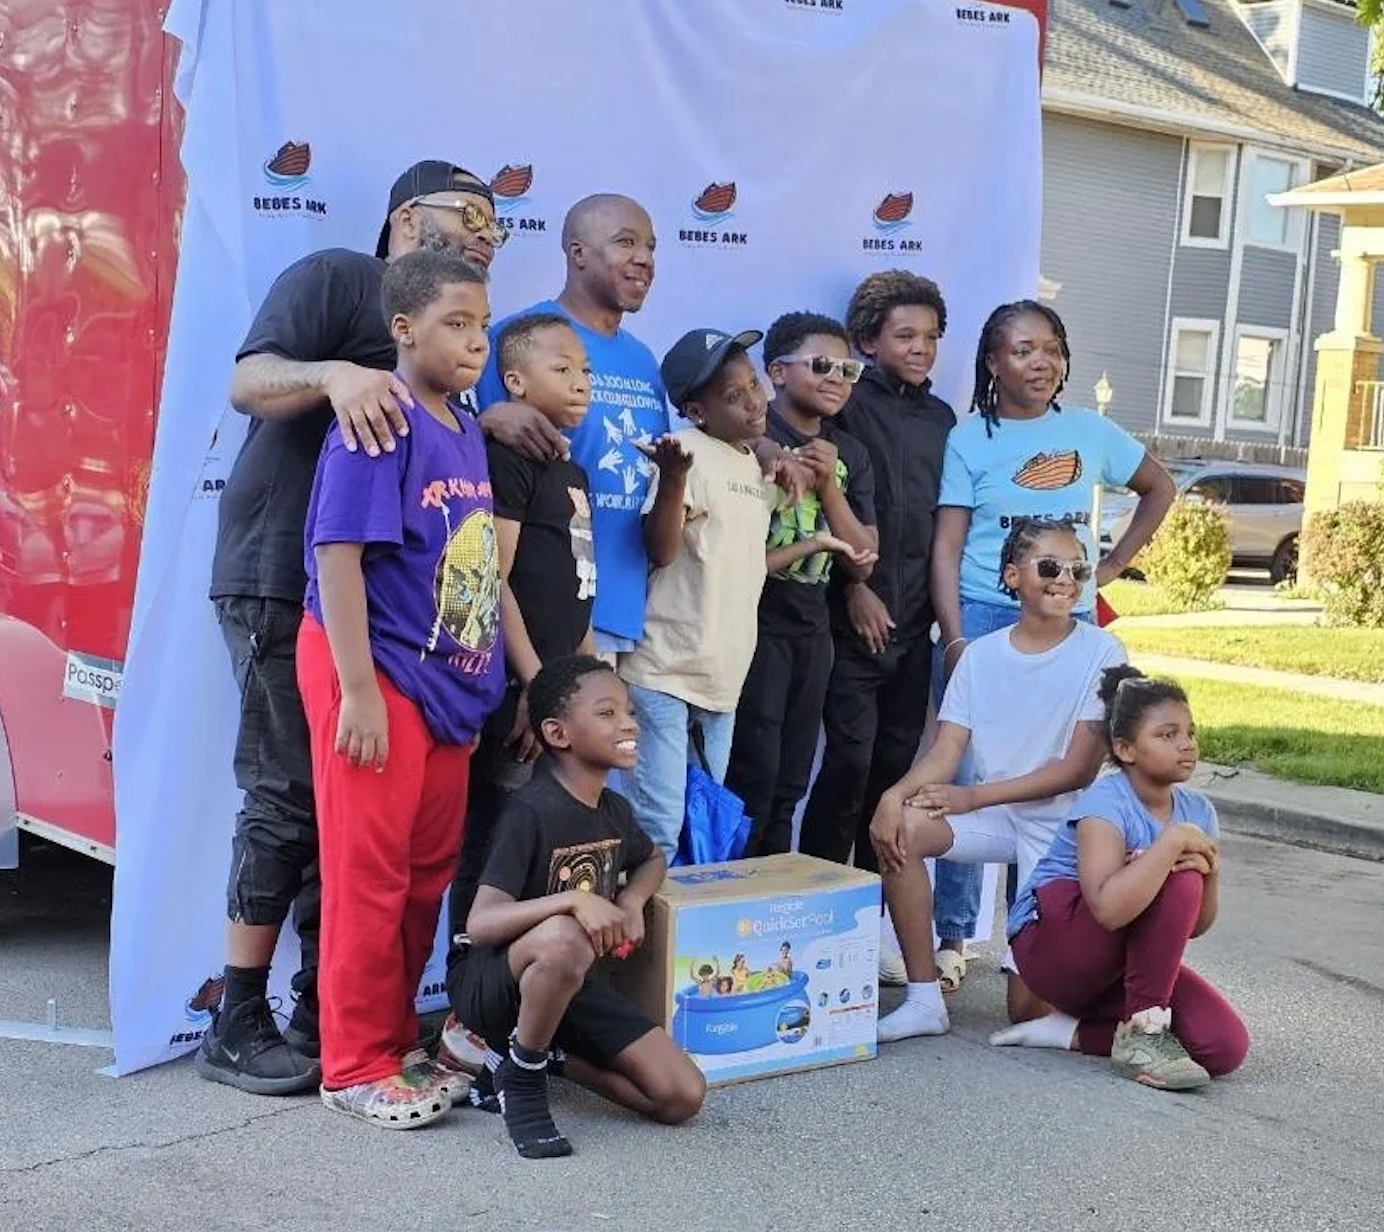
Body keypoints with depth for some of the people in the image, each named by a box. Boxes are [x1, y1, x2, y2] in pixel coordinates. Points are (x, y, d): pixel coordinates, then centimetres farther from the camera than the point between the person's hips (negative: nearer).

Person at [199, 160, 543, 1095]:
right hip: (284, 582, -8)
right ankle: (237, 1025, 3)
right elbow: (249, 383, -17)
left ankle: (324, 1010, 16)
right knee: (290, 796, -7)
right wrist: (333, 374, -35)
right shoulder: (333, 278, -4)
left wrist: (485, 423, -3)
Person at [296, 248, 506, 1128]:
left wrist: (497, 678, 13)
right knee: (368, 875, 1)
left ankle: (398, 1040, 29)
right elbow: (338, 557, -18)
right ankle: (356, 1065, 13)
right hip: (378, 673, -8)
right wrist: (358, 691, -21)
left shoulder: (468, 434, 9)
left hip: (448, 683, 8)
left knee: (430, 873, 15)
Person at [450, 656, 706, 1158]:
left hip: (570, 984, 7)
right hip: (490, 980, -7)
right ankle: (521, 1076, -15)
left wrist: (632, 898, 1)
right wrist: (572, 899, -43)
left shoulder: (615, 810, 1)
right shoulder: (531, 812, -22)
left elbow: (652, 860, 25)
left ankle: (547, 1053, 12)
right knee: (565, 939, -42)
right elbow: (479, 924, -30)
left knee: (683, 1097, -7)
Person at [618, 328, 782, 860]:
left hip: (723, 677, 8)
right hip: (665, 672, -8)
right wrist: (673, 478, -35)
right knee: (658, 827, -9)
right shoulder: (689, 451, -11)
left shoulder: (758, 467, 13)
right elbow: (661, 551, -22)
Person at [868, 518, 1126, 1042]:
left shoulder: (1100, 653, -9)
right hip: (994, 817, 4)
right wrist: (895, 795, -26)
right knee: (899, 826, -27)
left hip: (1061, 825, -4)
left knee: (1030, 1008, -10)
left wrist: (974, 796, -16)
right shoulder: (982, 654, 1)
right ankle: (923, 1000, -16)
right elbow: (946, 754, -4)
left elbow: (1079, 769, -12)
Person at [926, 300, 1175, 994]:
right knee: (968, 778, -3)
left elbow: (1159, 489, 21)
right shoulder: (969, 440, 0)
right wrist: (955, 640, -14)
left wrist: (1112, 566, 10)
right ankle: (952, 937, 7)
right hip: (985, 619, -2)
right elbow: (947, 546, -4)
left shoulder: (1090, 432, 7)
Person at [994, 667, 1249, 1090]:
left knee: (1226, 1047, -15)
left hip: (1125, 961, 8)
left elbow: (1194, 925, 4)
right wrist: (1174, 840, -33)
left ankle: (1072, 1032, -2)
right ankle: (1142, 1032, -19)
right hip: (1050, 944, -8)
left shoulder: (1197, 811, 2)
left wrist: (1209, 872, -17)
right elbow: (1110, 909, -39)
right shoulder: (1105, 802, -20)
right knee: (1178, 882, -30)